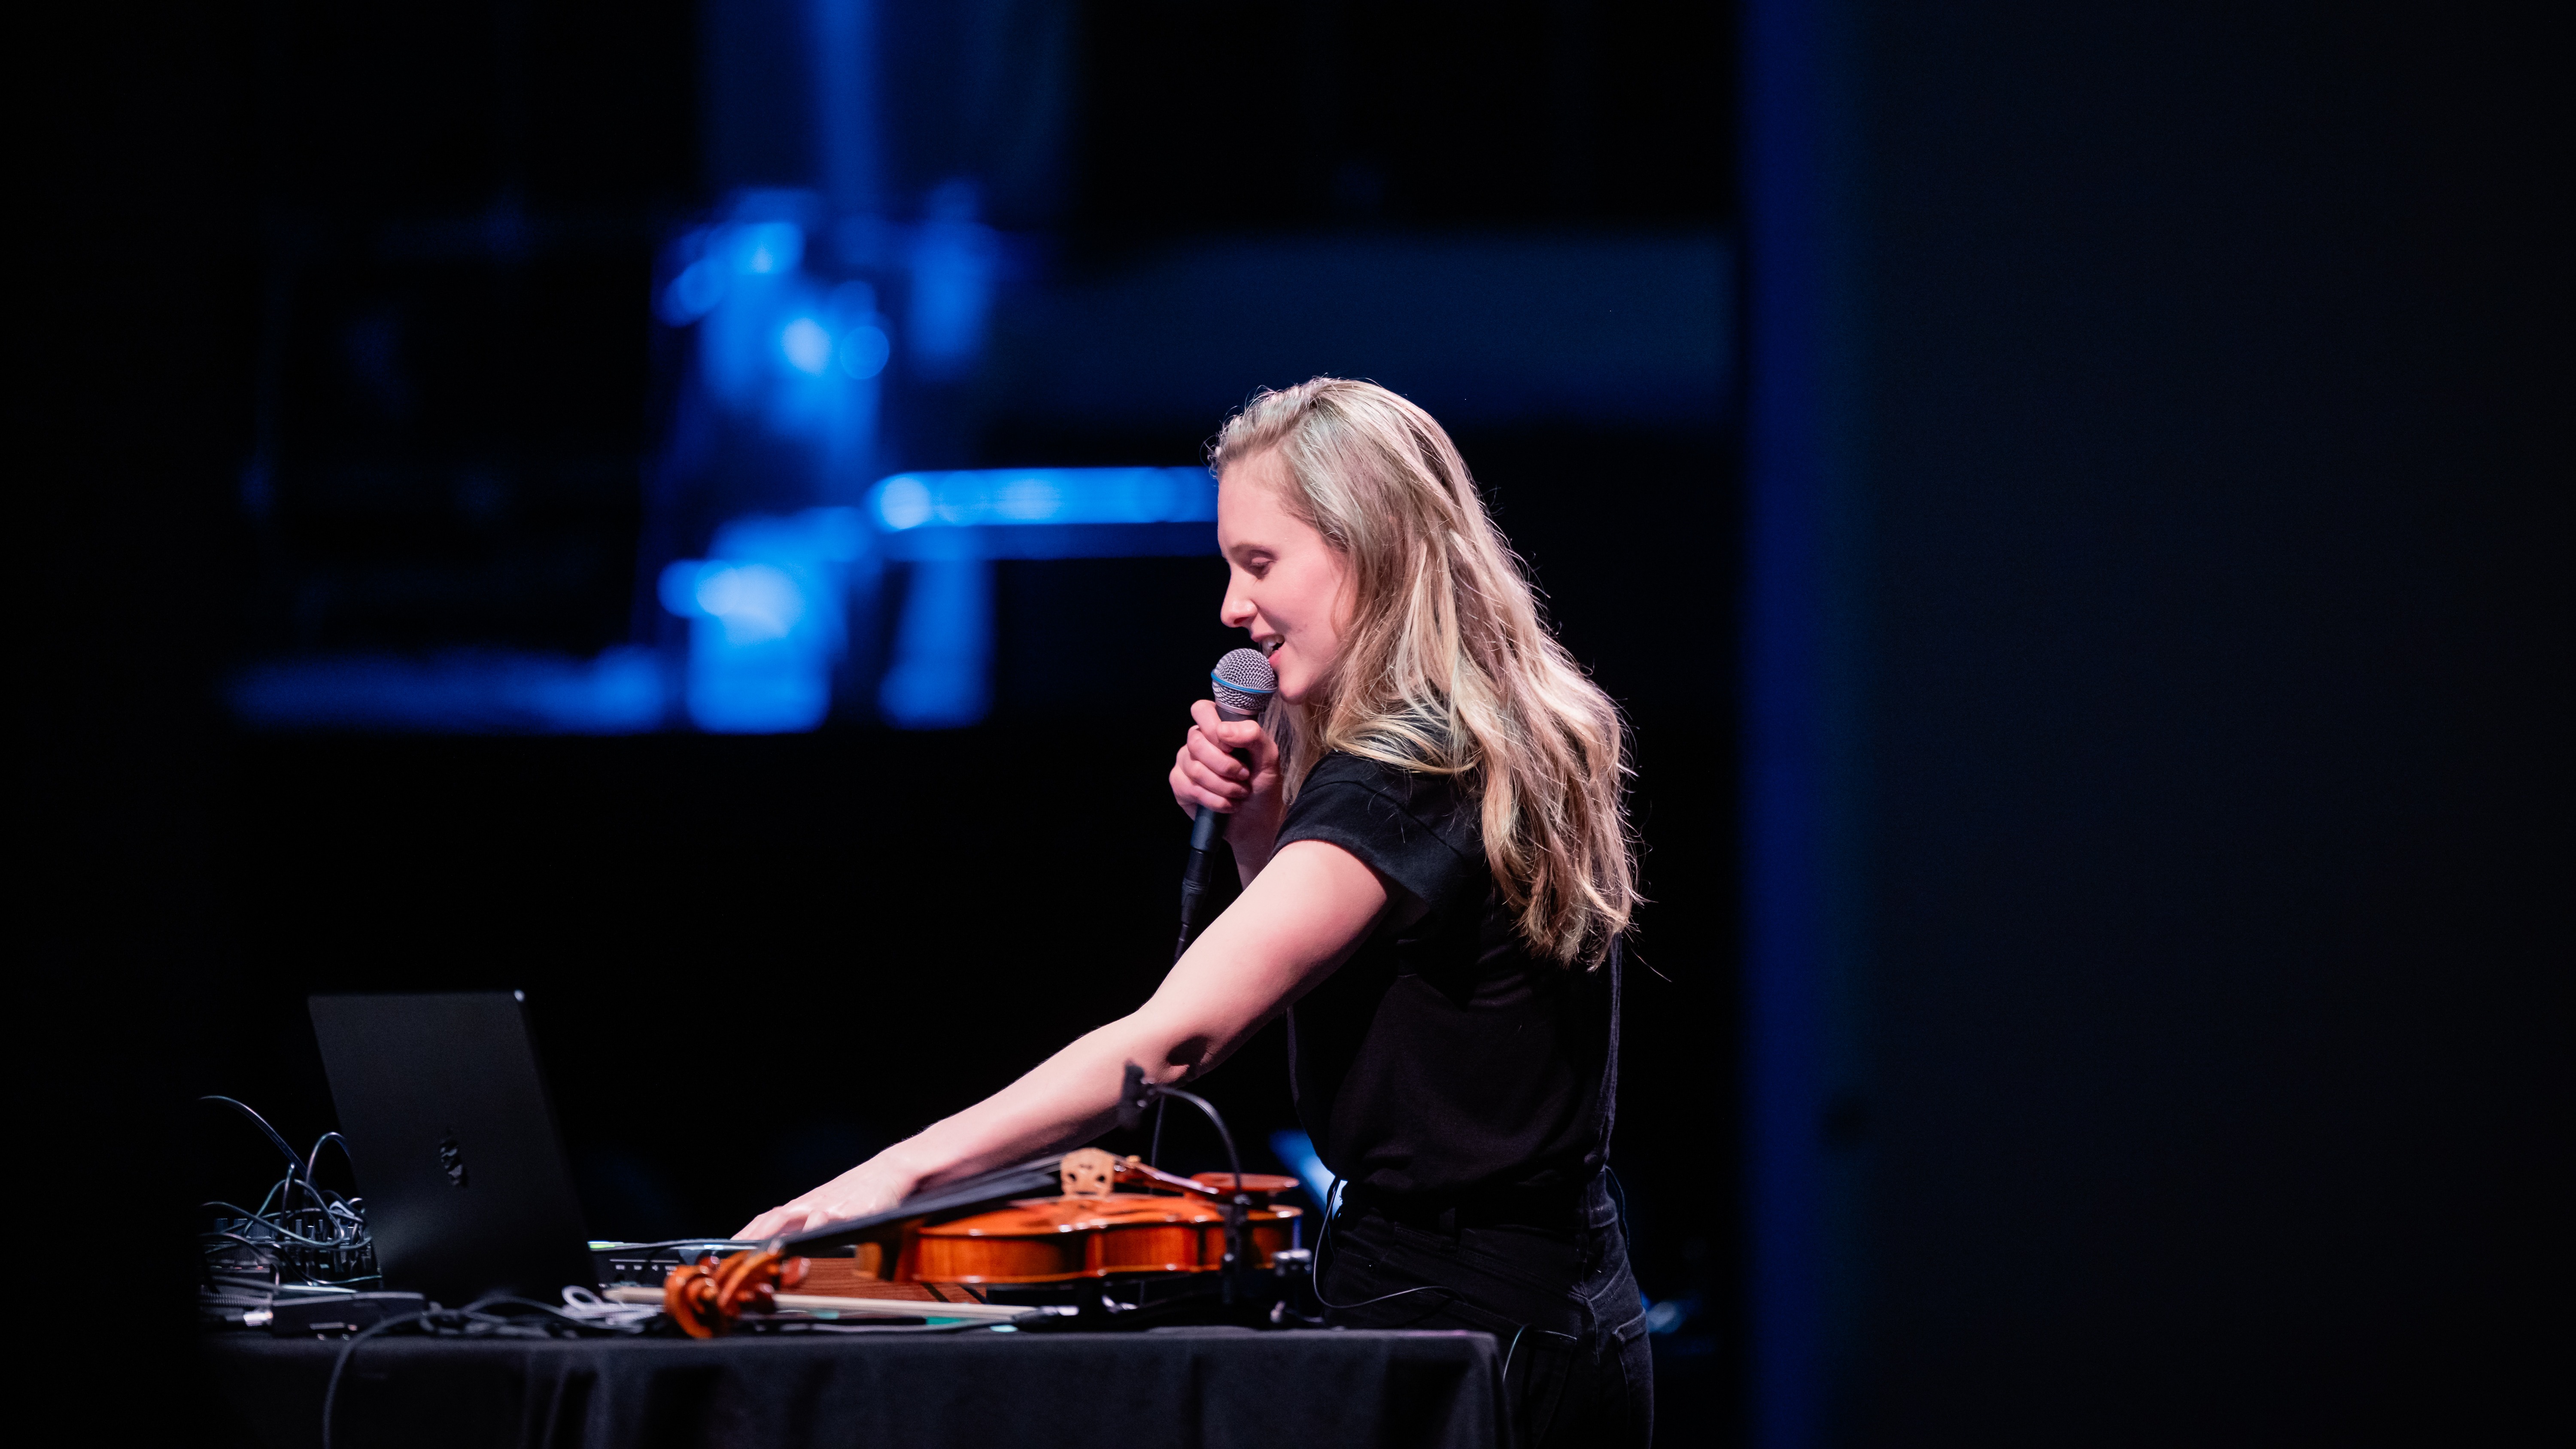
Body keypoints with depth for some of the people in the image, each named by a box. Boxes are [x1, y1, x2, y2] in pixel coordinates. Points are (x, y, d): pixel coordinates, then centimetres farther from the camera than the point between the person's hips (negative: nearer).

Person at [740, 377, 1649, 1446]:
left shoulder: (1398, 785, -18)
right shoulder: (1505, 745, 12)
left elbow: (1178, 1035, -28)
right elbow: (1321, 975, 23)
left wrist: (904, 1168, -32)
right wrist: (1260, 831, 5)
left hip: (1459, 1324, -10)